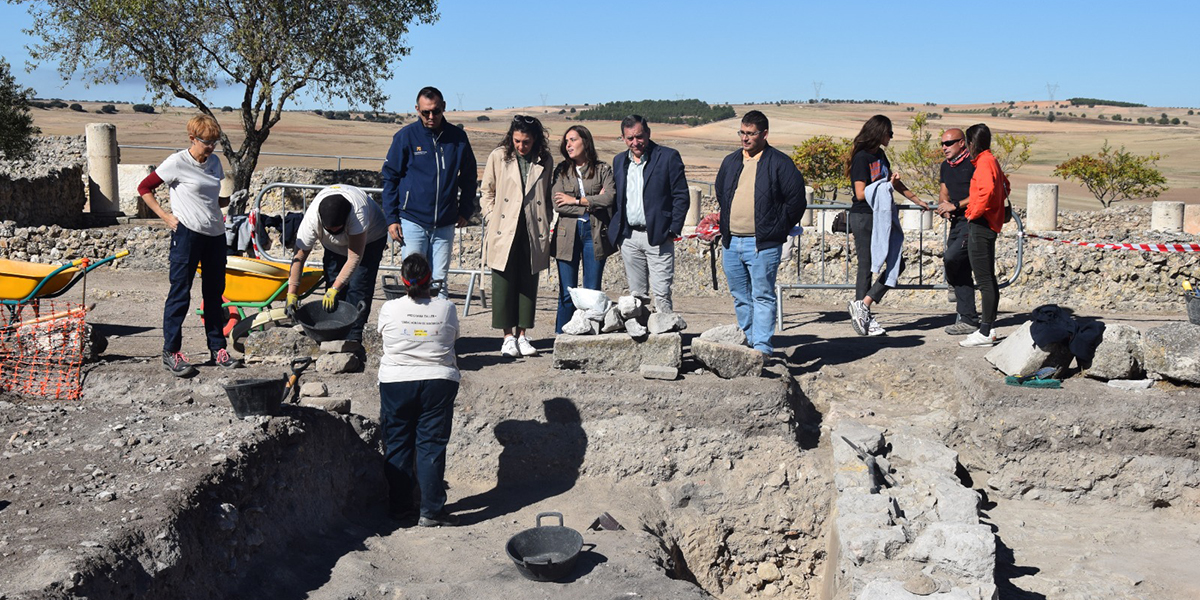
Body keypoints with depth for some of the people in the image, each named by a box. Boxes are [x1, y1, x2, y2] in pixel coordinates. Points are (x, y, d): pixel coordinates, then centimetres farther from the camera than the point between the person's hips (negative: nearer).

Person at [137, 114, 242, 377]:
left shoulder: (214, 162, 11)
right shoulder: (177, 163, -7)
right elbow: (144, 188, -3)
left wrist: (223, 202, 3)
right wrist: (166, 216, -9)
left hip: (215, 234, 6)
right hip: (187, 234, -6)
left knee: (214, 293, 11)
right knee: (180, 293, -1)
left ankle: (217, 348, 20)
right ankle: (171, 352, 6)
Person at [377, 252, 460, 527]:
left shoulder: (389, 309, -5)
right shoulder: (446, 309, -4)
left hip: (396, 383, 0)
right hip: (438, 383, 0)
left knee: (397, 445, 11)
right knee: (431, 445, 2)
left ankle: (400, 505, 17)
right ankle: (431, 510, 1)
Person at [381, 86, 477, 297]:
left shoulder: (458, 137, 4)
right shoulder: (406, 136, -2)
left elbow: (468, 176, 16)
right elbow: (390, 177, 2)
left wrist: (465, 210, 7)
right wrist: (391, 218, -3)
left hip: (445, 224, 2)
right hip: (412, 222, -2)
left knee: (439, 283, 6)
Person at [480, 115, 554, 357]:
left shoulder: (544, 160, 6)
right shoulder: (498, 156, 2)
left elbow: (548, 196, 12)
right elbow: (487, 191, 9)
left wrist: (546, 227, 4)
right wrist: (491, 219, -1)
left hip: (533, 231, 1)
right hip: (504, 230, -1)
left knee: (528, 284, 5)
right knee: (504, 283, 0)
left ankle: (522, 335, 14)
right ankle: (508, 336, 9)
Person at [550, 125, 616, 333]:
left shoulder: (603, 170, 8)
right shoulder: (561, 171, 10)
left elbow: (610, 197, -9)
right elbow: (557, 205, -2)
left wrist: (576, 201, -7)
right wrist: (591, 204, -6)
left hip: (595, 233, 0)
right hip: (567, 234, 1)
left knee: (593, 293, 0)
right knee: (567, 294, -1)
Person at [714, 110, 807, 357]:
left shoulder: (780, 163, -4)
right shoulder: (730, 162, 14)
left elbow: (796, 200, -5)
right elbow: (720, 195, 26)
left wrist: (777, 229, -2)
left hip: (762, 244, -6)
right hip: (731, 243, 6)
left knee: (762, 297, -5)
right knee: (740, 297, 13)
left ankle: (762, 348, -4)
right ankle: (747, 343, 23)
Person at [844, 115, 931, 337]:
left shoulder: (880, 155, 15)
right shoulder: (862, 158, -12)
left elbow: (894, 181, 28)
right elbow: (860, 193, -17)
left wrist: (917, 200, 34)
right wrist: (886, 186, -12)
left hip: (881, 217, 9)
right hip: (863, 218, -9)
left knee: (897, 263, 4)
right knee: (866, 268, -6)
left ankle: (863, 305, 2)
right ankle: (862, 311, 1)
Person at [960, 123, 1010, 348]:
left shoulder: (984, 162, -14)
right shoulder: (992, 160, 16)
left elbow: (987, 190, -30)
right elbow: (1004, 187, 30)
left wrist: (974, 213, -18)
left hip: (980, 226, -10)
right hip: (990, 225, 10)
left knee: (984, 281, -8)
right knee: (989, 280, 14)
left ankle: (984, 333, -6)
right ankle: (989, 328, 21)